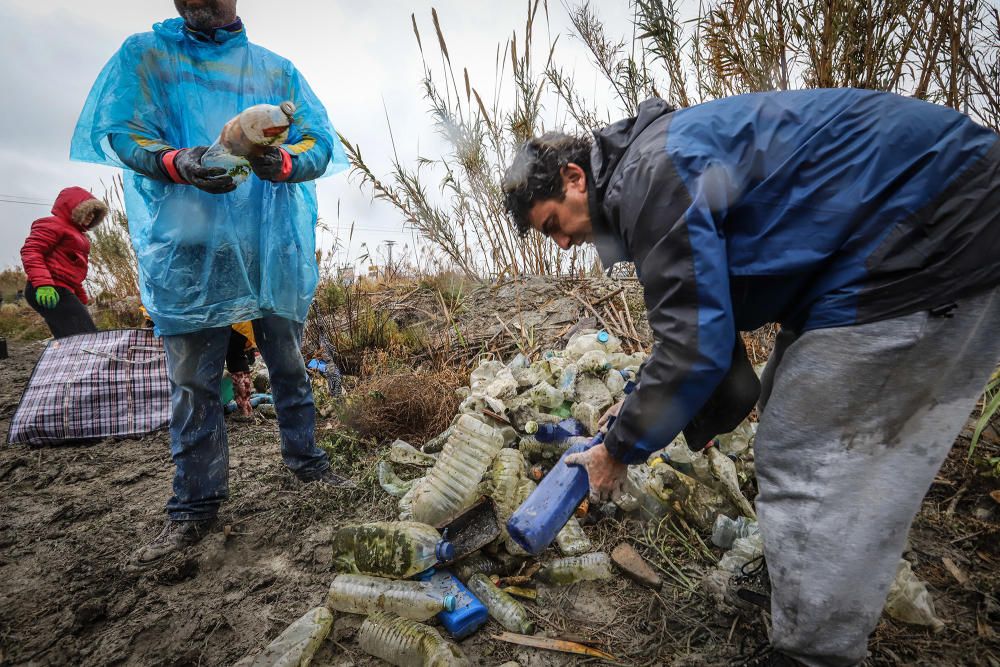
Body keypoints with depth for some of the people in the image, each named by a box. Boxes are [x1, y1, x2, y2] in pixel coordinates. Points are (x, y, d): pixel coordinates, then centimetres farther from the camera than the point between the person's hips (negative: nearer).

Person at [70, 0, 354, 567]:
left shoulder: (277, 69, 15)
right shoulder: (144, 54, 14)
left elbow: (319, 143, 4)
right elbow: (121, 132, 3)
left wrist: (282, 162, -19)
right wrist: (178, 163, -20)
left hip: (274, 247, 1)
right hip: (190, 248, -1)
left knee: (290, 362, 10)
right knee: (193, 377, 1)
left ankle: (305, 458, 28)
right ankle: (195, 507, 12)